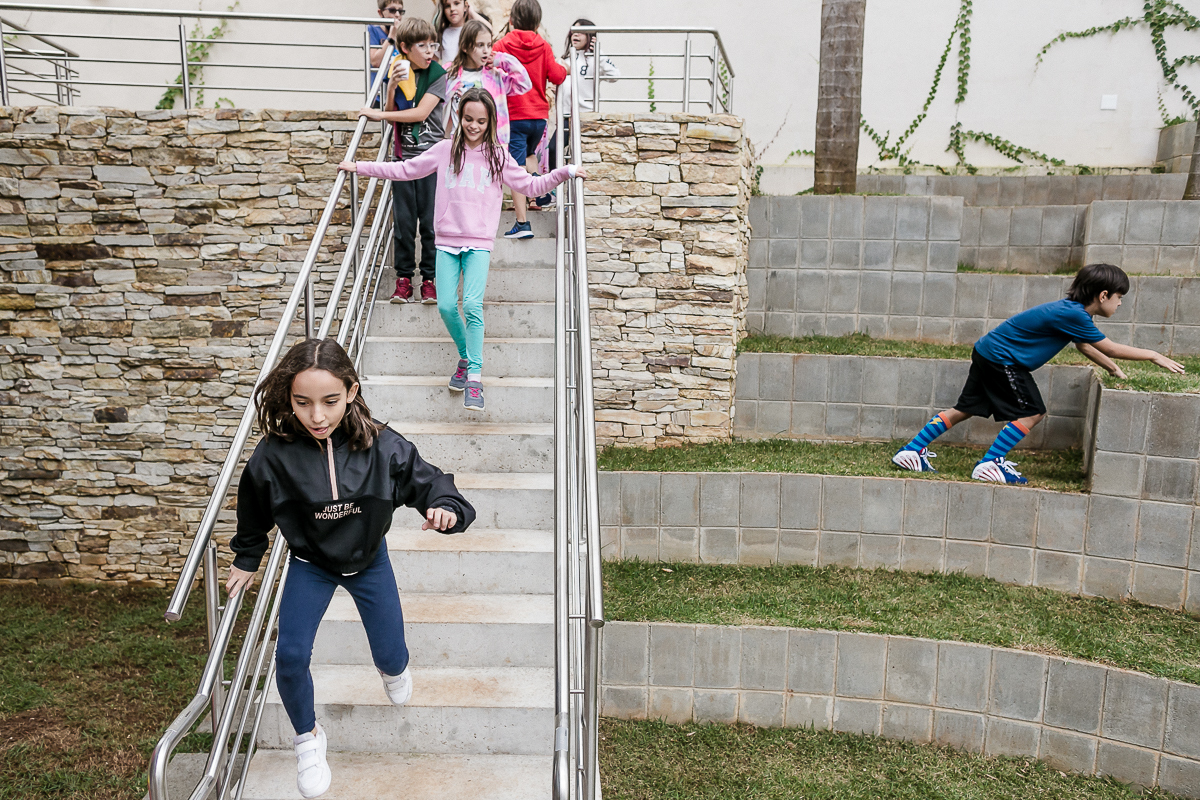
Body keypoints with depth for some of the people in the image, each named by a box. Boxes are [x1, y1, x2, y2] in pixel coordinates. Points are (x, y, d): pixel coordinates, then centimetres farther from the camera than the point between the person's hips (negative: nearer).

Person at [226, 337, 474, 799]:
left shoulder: (381, 446, -28)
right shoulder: (275, 454, -26)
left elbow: (427, 482, -17)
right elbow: (254, 514, -5)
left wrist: (445, 509, -40)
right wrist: (246, 561, 9)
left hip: (368, 561, 1)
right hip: (309, 565, 0)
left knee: (391, 657, 8)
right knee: (290, 655, -13)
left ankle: (391, 667, 50)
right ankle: (308, 737, 18)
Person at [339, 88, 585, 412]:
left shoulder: (497, 156, 8)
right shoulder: (445, 150, 9)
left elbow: (530, 185, 12)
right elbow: (405, 170, 15)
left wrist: (565, 172, 2)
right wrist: (360, 166, 14)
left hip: (479, 243, -2)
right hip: (447, 242, 2)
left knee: (472, 305, -18)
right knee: (446, 305, -6)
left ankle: (474, 378, -14)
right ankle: (465, 357, 21)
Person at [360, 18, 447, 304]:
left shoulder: (438, 75, -3)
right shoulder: (397, 72, 8)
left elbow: (421, 112, -12)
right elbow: (393, 117, 6)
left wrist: (378, 114, -9)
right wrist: (391, 88, -11)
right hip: (404, 156, 3)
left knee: (430, 221, -1)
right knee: (403, 220, 3)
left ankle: (429, 278, 10)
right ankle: (404, 276, 13)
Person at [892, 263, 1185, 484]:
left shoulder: (1073, 310, 11)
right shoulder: (1072, 314, -18)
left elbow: (1084, 345, 27)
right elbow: (1109, 348, -11)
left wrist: (1115, 370, 28)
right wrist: (1154, 356, -1)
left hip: (988, 353, 10)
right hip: (1001, 358, -10)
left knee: (965, 410, 11)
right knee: (1031, 413, -3)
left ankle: (912, 451, 10)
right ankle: (988, 465, -2)